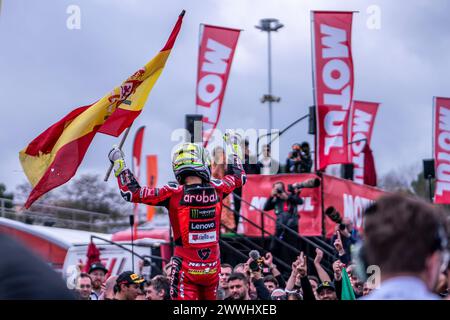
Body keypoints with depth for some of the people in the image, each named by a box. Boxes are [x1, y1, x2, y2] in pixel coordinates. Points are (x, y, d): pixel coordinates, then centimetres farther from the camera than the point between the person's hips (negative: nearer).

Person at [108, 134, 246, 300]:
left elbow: (132, 192, -10)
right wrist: (233, 147, 31)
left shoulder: (173, 193, -14)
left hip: (186, 269, -3)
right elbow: (239, 177, 17)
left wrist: (118, 163, 1)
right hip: (213, 267, 3)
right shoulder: (216, 189, -5)